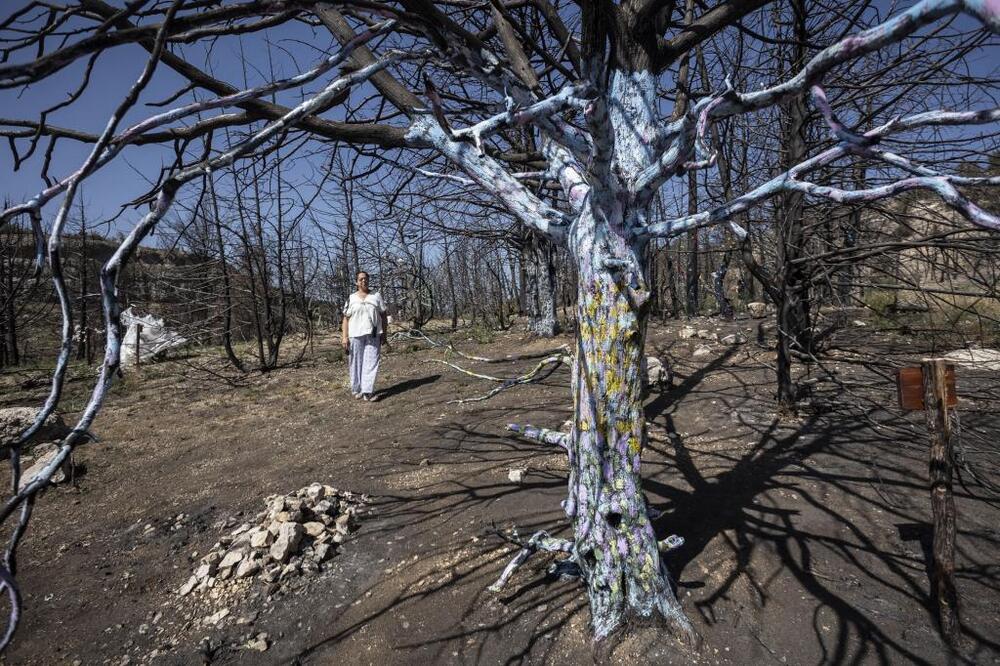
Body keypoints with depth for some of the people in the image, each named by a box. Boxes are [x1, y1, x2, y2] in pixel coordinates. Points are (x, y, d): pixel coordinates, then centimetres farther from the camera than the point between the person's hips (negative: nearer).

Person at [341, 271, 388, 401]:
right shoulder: (351, 299, 7)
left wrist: (384, 334, 5)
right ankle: (356, 389, 16)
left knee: (371, 363, -6)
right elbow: (346, 319, 4)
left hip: (373, 335, 0)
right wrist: (344, 337, -5)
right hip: (355, 335, 0)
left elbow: (383, 316, 11)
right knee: (356, 363, 4)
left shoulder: (376, 296, 10)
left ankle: (368, 392, -9)